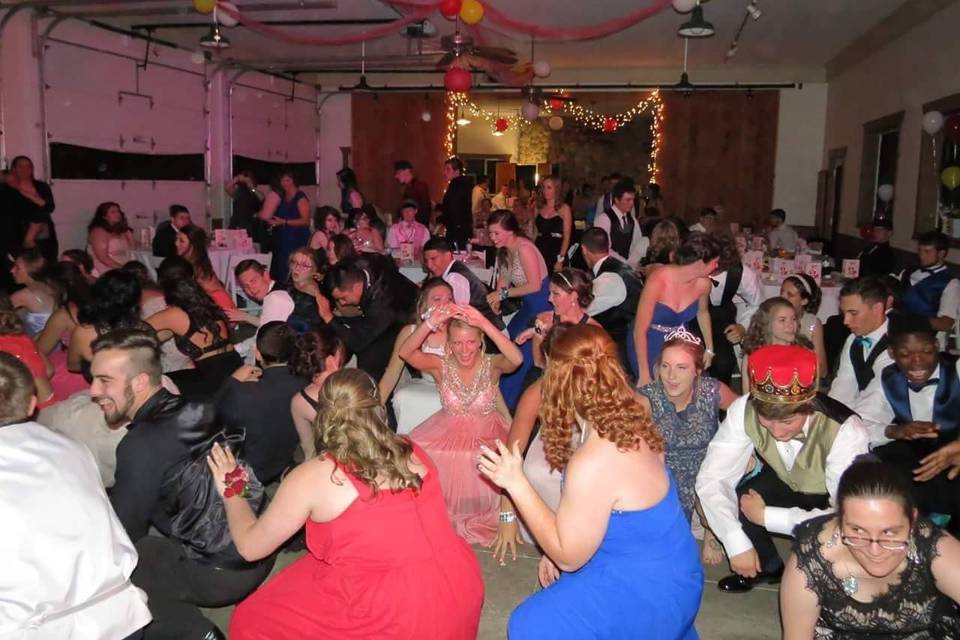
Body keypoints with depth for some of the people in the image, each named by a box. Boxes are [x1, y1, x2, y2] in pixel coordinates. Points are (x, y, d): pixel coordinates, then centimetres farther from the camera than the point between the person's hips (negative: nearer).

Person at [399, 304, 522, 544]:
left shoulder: (491, 365, -11)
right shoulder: (441, 366, -8)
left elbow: (516, 359, -35)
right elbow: (405, 352, -25)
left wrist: (484, 323, -46)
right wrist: (430, 323, -43)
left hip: (486, 436, -2)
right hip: (447, 435, 2)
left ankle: (483, 519, 9)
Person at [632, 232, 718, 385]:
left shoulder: (703, 283, -13)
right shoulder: (658, 281, -28)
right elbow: (640, 331, -23)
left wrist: (709, 348, 19)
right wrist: (644, 374, -21)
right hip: (647, 345, -4)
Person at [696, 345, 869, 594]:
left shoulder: (845, 430, -36)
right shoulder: (744, 410, -28)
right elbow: (711, 479, -24)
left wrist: (765, 516, -32)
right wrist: (738, 545, -33)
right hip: (786, 486, 3)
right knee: (733, 498, -24)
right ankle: (766, 567, 6)